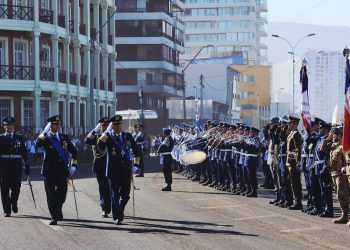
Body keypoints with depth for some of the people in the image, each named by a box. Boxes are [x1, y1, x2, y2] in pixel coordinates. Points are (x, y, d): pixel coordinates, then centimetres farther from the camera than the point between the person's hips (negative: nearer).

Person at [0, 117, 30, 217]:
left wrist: (27, 165, 2)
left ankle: (14, 203, 30)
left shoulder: (19, 138, 10)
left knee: (16, 187, 1)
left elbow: (24, 152, 9)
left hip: (16, 165, 1)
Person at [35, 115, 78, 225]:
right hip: (49, 171, -3)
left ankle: (58, 211, 31)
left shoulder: (64, 137, 11)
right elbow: (37, 144, -22)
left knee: (62, 193, 4)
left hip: (62, 171, 3)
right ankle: (54, 217, 3)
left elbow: (73, 151, 16)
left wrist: (74, 165, 7)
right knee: (51, 195, -1)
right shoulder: (45, 138, 0)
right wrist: (45, 132, -27)